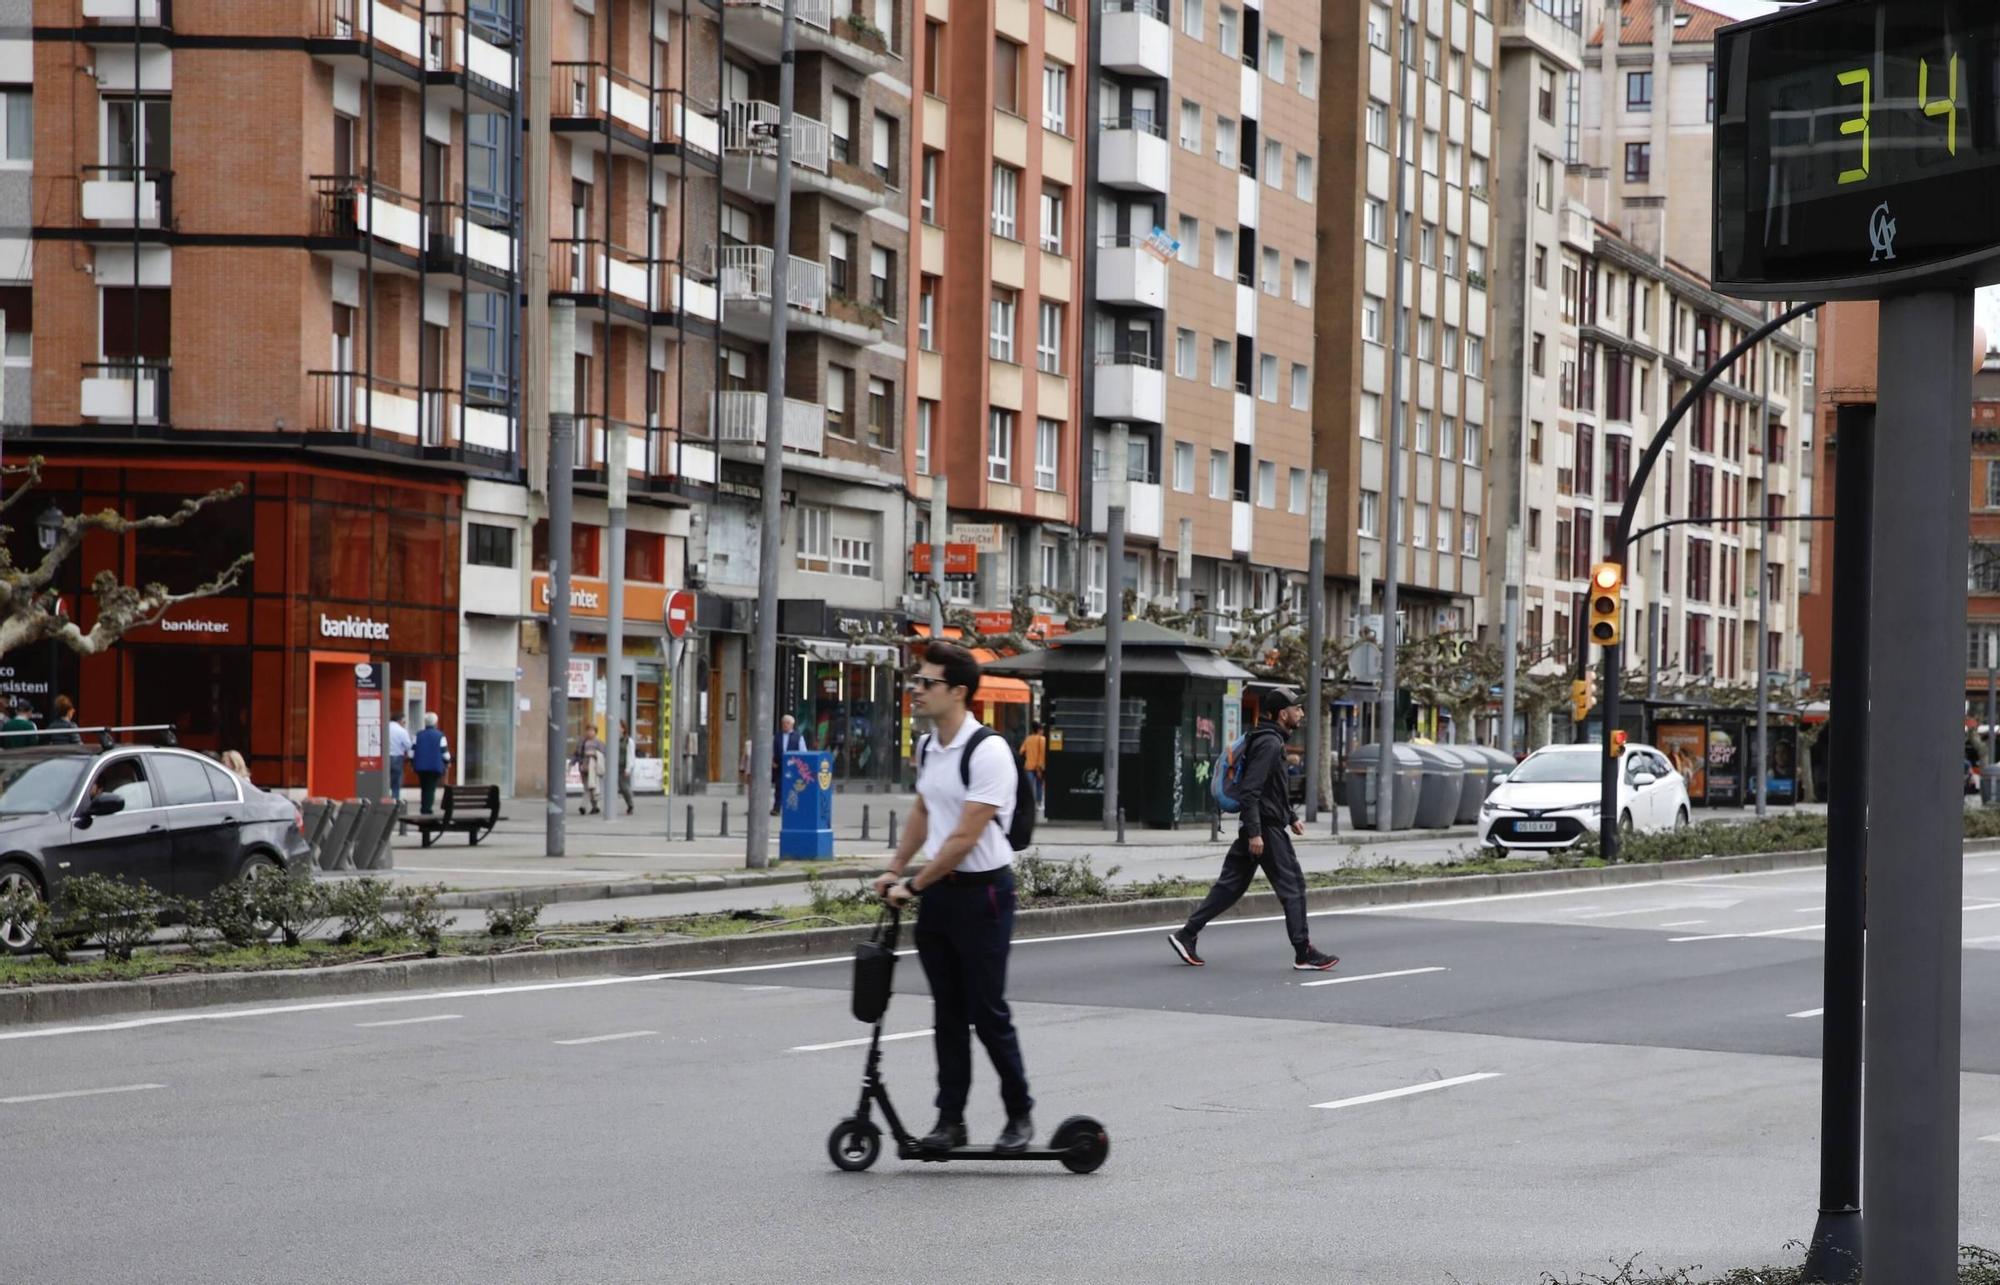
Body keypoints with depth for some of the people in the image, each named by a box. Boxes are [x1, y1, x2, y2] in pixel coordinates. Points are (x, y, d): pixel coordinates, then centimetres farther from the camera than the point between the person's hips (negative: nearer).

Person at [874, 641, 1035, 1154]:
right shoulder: (927, 747, 9)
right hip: (936, 893, 8)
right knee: (947, 1014, 9)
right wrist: (894, 871, 19)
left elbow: (965, 838, -21)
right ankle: (950, 1120, 13)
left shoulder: (987, 751, -18)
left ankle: (1019, 1113, 12)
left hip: (981, 891, -8)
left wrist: (913, 885, -17)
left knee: (987, 1011, -2)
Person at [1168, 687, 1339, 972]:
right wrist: (1254, 832, -26)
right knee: (1292, 887, -4)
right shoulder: (1269, 743, -16)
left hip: (1257, 827, 10)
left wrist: (1292, 817, 26)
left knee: (1231, 885, 10)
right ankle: (1304, 954, 0)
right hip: (1266, 828, -10)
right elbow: (1250, 790, -23)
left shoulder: (1271, 741, 18)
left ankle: (1187, 934, 9)